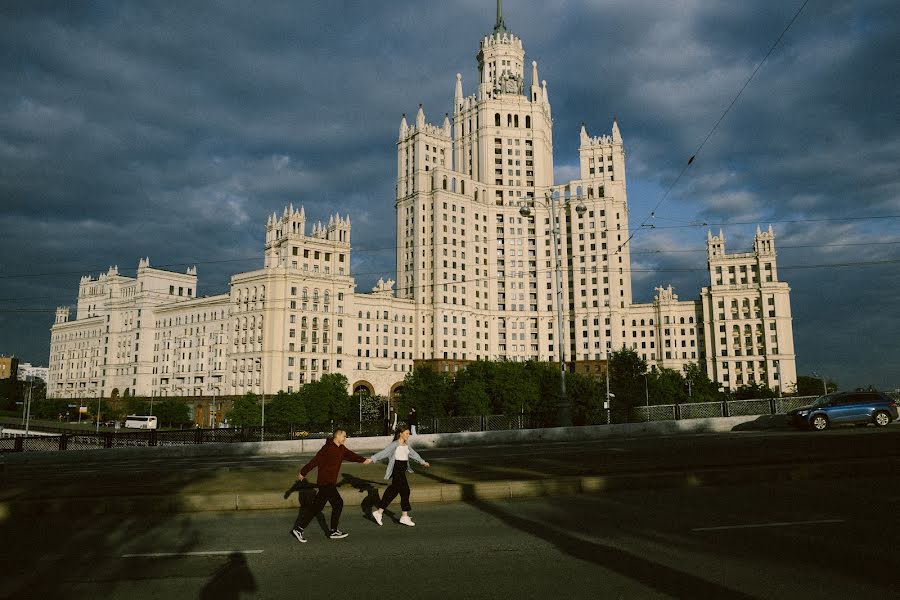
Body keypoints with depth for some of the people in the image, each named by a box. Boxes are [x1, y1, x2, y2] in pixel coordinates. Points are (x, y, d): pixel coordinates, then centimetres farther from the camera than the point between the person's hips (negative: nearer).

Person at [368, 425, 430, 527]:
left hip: (403, 470, 9)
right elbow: (384, 452, -18)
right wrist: (372, 459, -28)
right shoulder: (394, 444, -11)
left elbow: (413, 454, 25)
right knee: (405, 491, -7)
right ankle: (404, 517, 1)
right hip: (397, 470, -9)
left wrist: (422, 461, 34)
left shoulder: (406, 445, 13)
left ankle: (379, 512, 20)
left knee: (393, 490, 11)